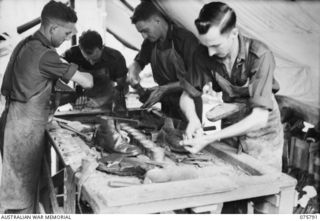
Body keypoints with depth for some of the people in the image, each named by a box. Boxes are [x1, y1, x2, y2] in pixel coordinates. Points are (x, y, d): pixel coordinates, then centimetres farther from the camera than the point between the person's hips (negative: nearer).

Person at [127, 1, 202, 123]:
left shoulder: (186, 39, -19)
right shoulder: (150, 41, 1)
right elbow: (138, 62, 17)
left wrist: (164, 89, -25)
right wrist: (133, 73, -7)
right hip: (166, 106, 6)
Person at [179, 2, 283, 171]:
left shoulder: (260, 56, -27)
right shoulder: (203, 55, -14)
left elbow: (260, 117, -32)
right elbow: (186, 96, -3)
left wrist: (210, 139, -37)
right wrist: (193, 119, -26)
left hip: (262, 133, -3)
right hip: (229, 130, 3)